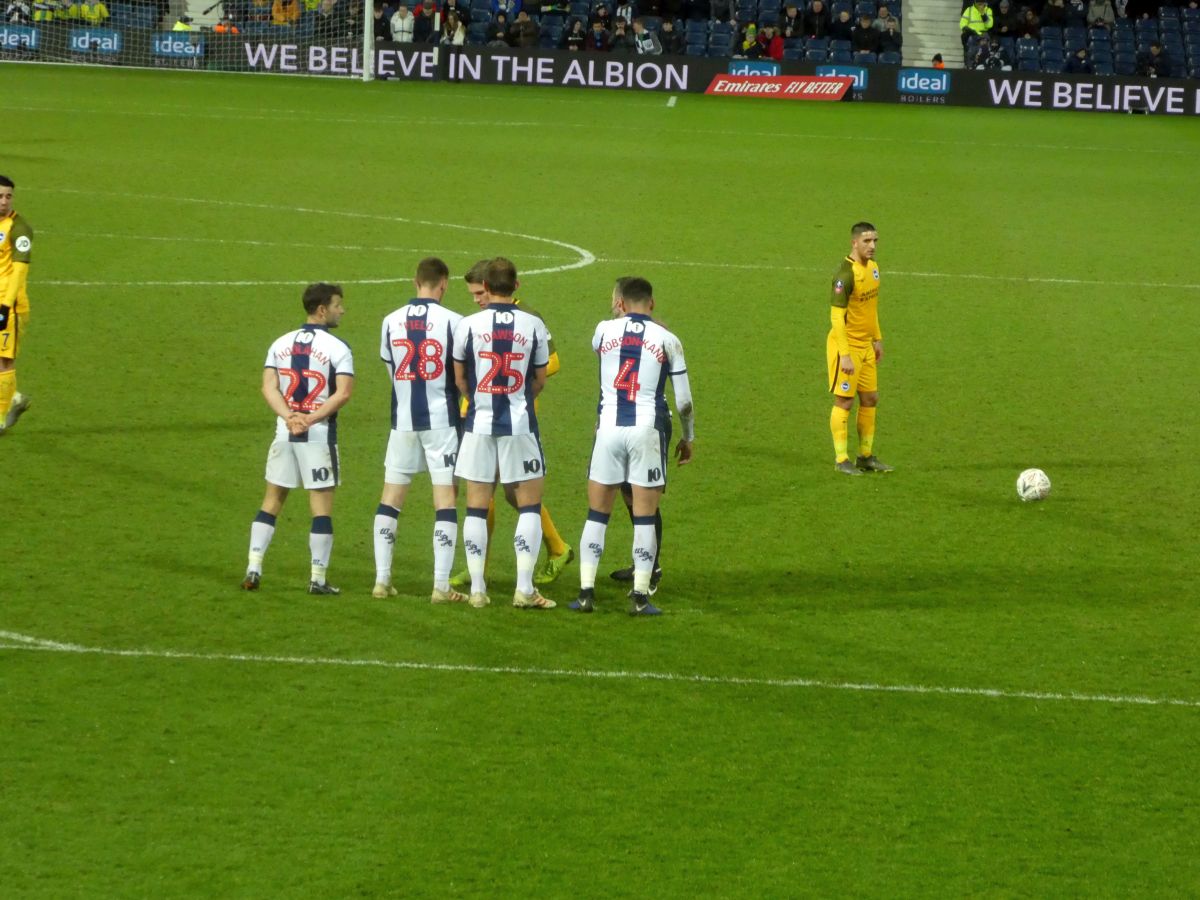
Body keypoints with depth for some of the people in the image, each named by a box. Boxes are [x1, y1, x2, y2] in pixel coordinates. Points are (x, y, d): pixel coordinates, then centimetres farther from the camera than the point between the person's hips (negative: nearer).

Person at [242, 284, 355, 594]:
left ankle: (253, 569, 8)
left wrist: (290, 417, -13)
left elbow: (268, 387, -3)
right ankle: (318, 578, 2)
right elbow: (343, 393, -18)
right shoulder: (337, 348, -7)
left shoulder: (281, 344, 8)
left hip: (284, 433, 4)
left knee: (272, 501, 13)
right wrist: (312, 418, -17)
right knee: (322, 506, 2)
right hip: (320, 435, -4)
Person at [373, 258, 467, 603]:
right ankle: (441, 585, -6)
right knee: (445, 499, -1)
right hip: (441, 419, -3)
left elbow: (390, 369, 10)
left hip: (402, 419, 3)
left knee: (390, 497, 11)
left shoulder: (391, 321, 2)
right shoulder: (452, 321, -9)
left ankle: (382, 580, 9)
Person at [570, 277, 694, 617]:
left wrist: (620, 315, 36)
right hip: (648, 430, -1)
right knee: (645, 517, 4)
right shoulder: (667, 341, 2)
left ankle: (586, 592, 7)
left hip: (608, 428, 1)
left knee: (597, 515, 10)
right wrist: (688, 438, 18)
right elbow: (683, 401, 4)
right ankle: (640, 597, 1)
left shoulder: (605, 330, 5)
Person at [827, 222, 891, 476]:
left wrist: (877, 339, 20)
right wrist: (844, 355, -24)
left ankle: (866, 456, 22)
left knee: (870, 398, 12)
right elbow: (836, 316, -22)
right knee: (844, 401, -2)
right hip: (847, 345, -8)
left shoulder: (872, 267, 7)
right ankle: (841, 460, 5)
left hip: (865, 345, 8)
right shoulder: (846, 274, -20)